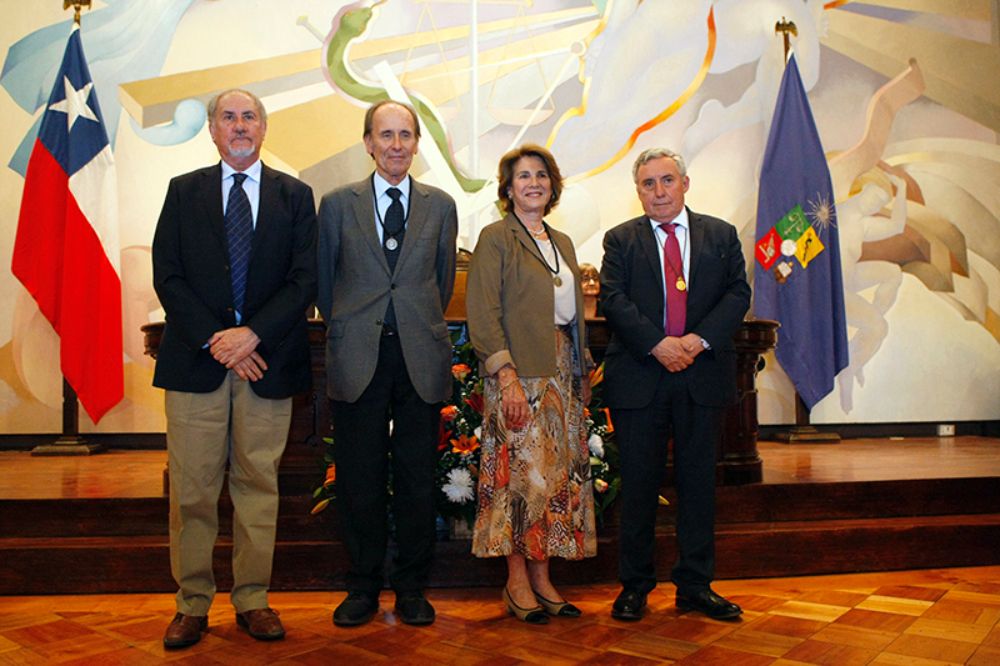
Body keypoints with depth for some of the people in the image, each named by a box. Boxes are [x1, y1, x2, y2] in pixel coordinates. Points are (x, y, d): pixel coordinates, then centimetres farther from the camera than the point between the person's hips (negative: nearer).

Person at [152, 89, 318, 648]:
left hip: (266, 358, 0)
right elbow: (167, 276, 3)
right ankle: (193, 604, 17)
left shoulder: (295, 196, 9)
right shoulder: (184, 191, 11)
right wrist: (214, 340, -9)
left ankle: (253, 599, 18)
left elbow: (305, 280, 0)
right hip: (196, 358, 1)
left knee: (259, 484, 6)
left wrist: (252, 334, -12)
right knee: (192, 490, 3)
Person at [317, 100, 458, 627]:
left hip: (421, 359, 1)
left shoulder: (440, 206, 9)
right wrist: (347, 330, 11)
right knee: (359, 478, 6)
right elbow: (324, 281, 11)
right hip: (358, 360, 0)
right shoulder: (338, 204, 6)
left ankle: (411, 587, 22)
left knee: (417, 477, 6)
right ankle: (363, 587, 22)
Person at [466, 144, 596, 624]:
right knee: (523, 472, -5)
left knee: (560, 473, 7)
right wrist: (507, 377, -19)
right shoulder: (495, 238, -3)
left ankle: (542, 578, 17)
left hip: (562, 373, 7)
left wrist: (583, 370, 13)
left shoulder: (562, 242, 18)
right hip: (518, 373, -7)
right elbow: (483, 314, -11)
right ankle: (518, 581, 9)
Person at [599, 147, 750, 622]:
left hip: (703, 374, 2)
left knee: (698, 482, 8)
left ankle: (695, 585, 20)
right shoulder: (621, 240, 8)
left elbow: (738, 293, 3)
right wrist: (658, 344, -16)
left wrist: (699, 340, -13)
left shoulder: (721, 235, 12)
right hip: (639, 378, -1)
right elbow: (613, 299, -4)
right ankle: (634, 586, 18)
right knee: (638, 484, 5)